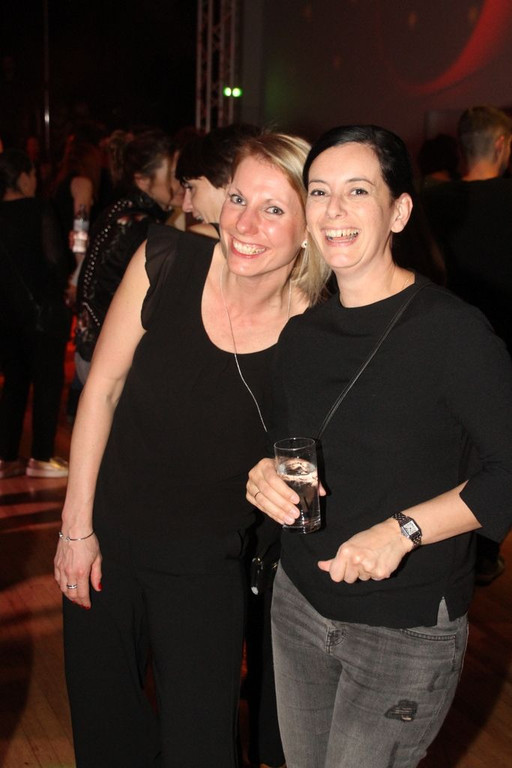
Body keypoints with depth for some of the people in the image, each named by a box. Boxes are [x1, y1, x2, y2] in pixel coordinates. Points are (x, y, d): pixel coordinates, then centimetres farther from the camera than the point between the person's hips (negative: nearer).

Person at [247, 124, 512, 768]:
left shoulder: (450, 329, -17)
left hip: (406, 630, -6)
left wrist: (402, 529, -25)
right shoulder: (301, 329, 3)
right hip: (299, 602, 6)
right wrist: (264, 474, -7)